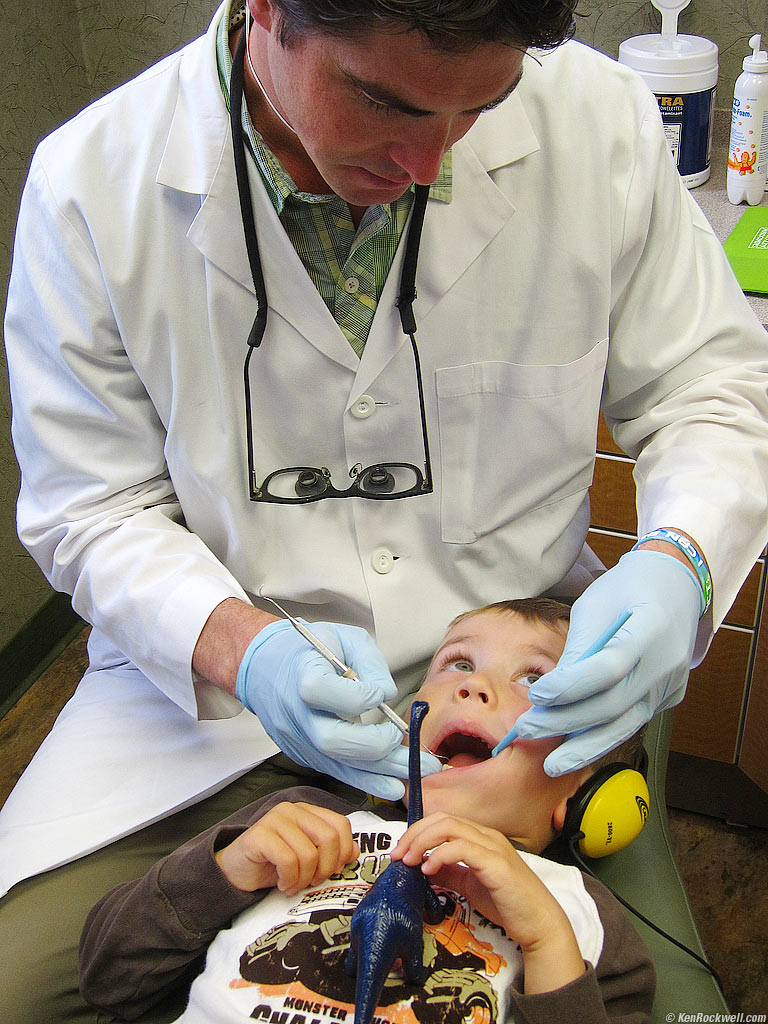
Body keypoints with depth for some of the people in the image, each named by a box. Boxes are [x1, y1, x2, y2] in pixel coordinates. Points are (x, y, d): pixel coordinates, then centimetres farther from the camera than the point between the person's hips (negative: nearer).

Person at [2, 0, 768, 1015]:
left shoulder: (598, 119, -11)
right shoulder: (90, 182, -13)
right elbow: (92, 512, -6)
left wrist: (678, 561, -20)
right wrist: (240, 647, -25)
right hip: (216, 678, 0)